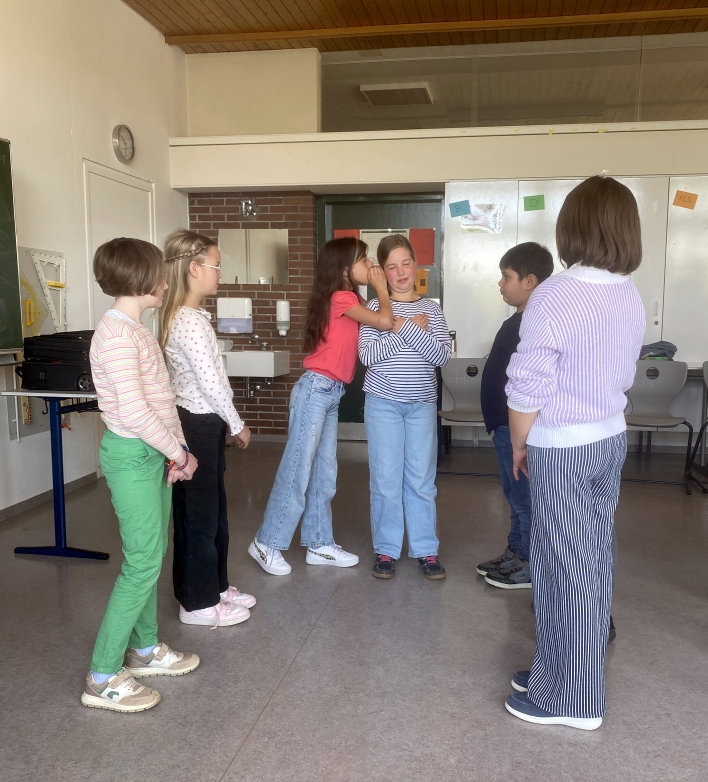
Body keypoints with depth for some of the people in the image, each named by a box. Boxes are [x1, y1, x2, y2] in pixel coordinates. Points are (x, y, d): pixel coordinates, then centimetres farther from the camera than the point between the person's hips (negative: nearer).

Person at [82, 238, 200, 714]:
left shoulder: (136, 330, 12)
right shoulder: (118, 335, -20)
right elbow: (133, 411, -25)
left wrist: (177, 449, 3)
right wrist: (179, 453, -15)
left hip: (152, 454, 10)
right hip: (133, 457, -10)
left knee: (152, 556, 17)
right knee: (143, 564, -4)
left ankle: (144, 649, 33)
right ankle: (103, 678, 9)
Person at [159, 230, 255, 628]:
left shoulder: (187, 316, 11)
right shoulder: (190, 322, -21)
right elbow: (211, 382, -20)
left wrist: (226, 422, 16)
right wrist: (237, 424, -8)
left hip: (202, 422, 10)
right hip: (197, 425, -10)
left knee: (213, 510, 19)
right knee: (199, 514, 2)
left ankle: (215, 587, 33)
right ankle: (198, 603, 17)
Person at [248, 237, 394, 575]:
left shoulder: (346, 299, 15)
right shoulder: (342, 298, -13)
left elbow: (376, 324, 10)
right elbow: (384, 322, -20)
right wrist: (381, 287, -5)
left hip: (330, 394, 10)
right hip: (315, 391, -10)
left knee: (324, 473, 12)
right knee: (298, 470, -3)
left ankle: (319, 544, 20)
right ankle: (267, 543, 8)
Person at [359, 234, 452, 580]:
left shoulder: (431, 309, 5)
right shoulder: (375, 308, 1)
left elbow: (442, 356, -7)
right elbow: (367, 355, -11)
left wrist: (408, 329, -16)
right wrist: (410, 332, -14)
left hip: (422, 405, 2)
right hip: (383, 404, -1)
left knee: (422, 480, 7)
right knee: (386, 480, 3)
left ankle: (426, 550, 18)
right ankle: (386, 549, 16)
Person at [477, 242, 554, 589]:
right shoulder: (520, 321, 13)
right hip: (507, 423, 10)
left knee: (525, 497, 1)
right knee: (516, 496, 19)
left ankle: (531, 567, 14)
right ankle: (515, 553, 31)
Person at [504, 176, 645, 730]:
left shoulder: (554, 296, -21)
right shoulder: (631, 296, 3)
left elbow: (528, 388, -19)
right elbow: (623, 376, 12)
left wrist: (519, 444, -4)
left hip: (562, 448, -8)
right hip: (611, 438, 8)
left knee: (564, 566, 4)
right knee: (592, 561, 15)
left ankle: (571, 698, 19)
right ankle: (563, 674, 33)